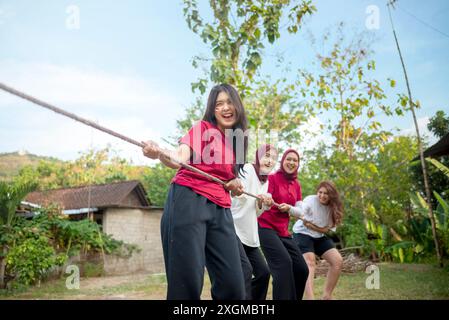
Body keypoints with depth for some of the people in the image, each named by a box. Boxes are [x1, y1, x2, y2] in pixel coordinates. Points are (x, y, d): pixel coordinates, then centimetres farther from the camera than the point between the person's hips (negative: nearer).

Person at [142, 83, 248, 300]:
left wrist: (234, 184, 8)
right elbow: (180, 159, -14)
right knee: (187, 281, -13)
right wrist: (159, 154, -35)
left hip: (220, 210, 6)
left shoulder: (236, 140, 20)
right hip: (188, 200, -6)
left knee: (233, 283, -3)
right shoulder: (203, 127, 2)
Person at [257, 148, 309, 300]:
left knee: (302, 270, 4)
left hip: (283, 231, 7)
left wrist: (288, 208, -13)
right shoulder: (272, 178, -6)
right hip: (266, 227, -7)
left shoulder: (296, 185, 12)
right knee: (284, 263, -26)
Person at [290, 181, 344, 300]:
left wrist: (312, 226, -23)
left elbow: (330, 229, -7)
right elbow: (301, 211, -42)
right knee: (310, 264, -24)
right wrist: (289, 208, -65)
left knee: (337, 261, -3)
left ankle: (327, 296, 9)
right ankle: (310, 298, -34)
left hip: (320, 237, 6)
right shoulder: (310, 200, -20)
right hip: (303, 234, -6)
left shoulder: (333, 207, -7)